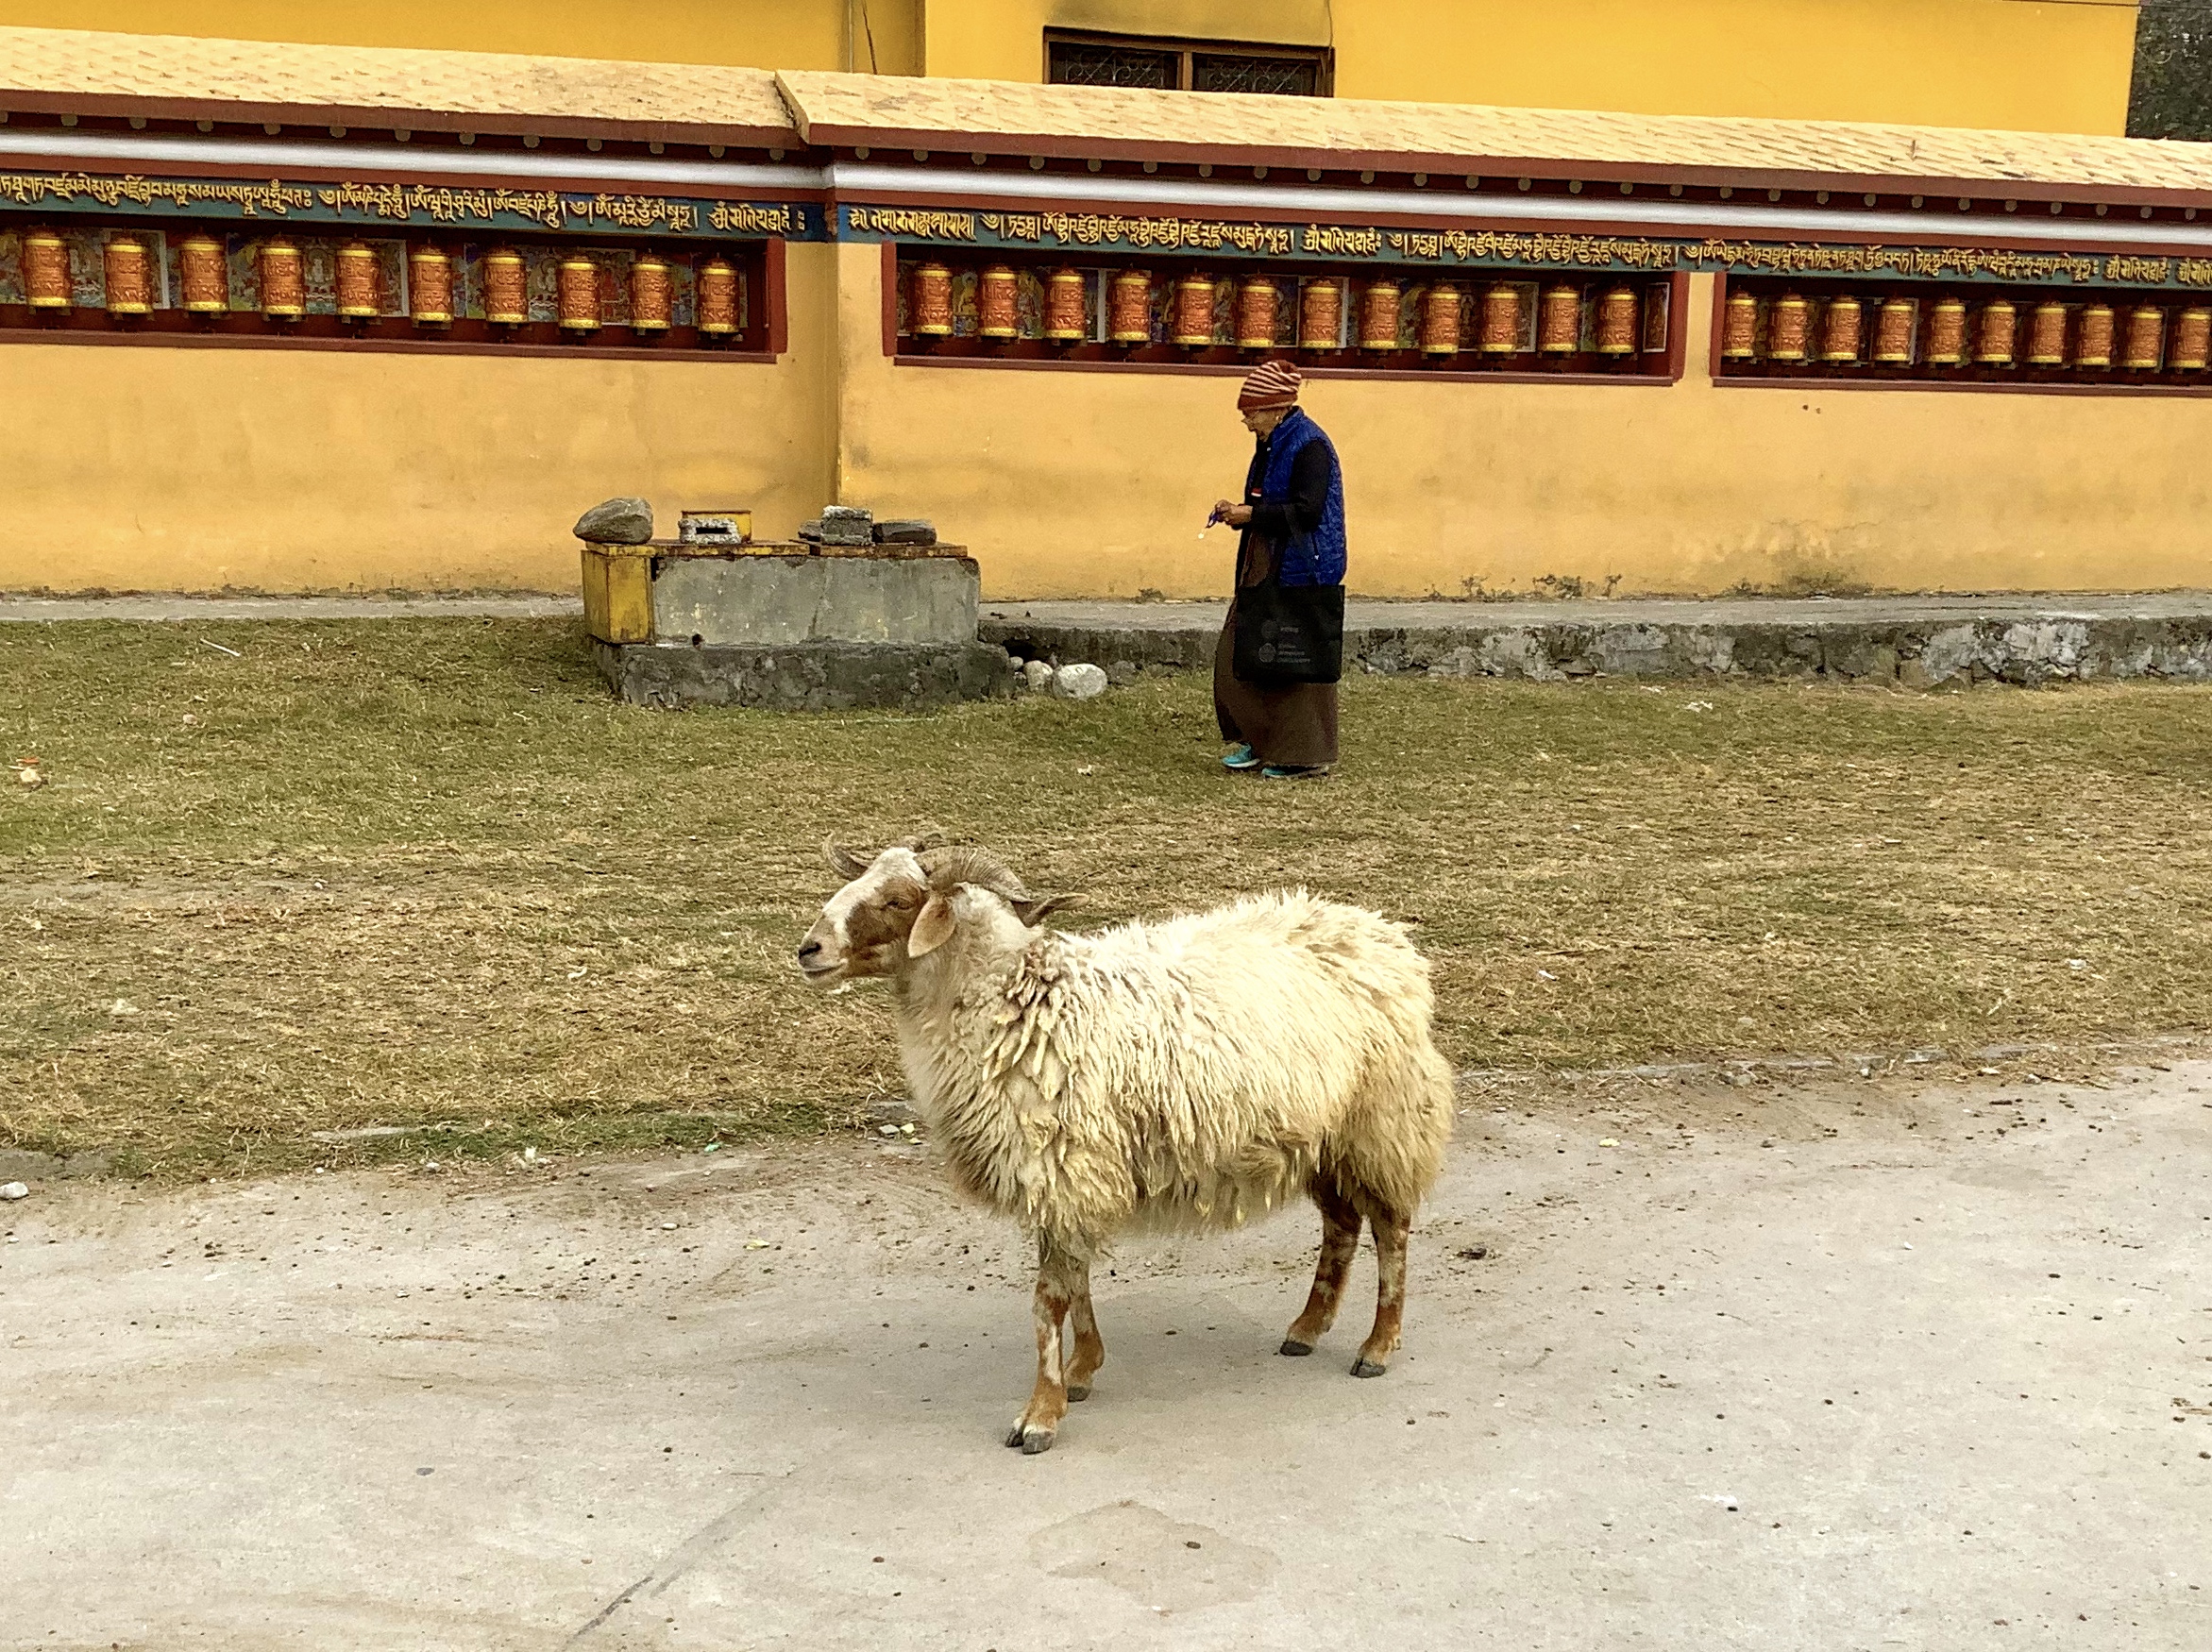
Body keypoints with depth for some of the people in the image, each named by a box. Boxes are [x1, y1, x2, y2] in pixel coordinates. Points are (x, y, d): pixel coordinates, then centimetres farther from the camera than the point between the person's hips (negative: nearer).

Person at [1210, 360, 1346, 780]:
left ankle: (1306, 756, 6)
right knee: (1236, 655, 7)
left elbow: (1307, 511, -23)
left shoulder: (1309, 446, -15)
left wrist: (1252, 514, -18)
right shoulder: (1272, 446, 13)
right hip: (1264, 565, 10)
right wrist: (1239, 511, 5)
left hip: (1300, 571, -10)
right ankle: (1256, 740, 17)